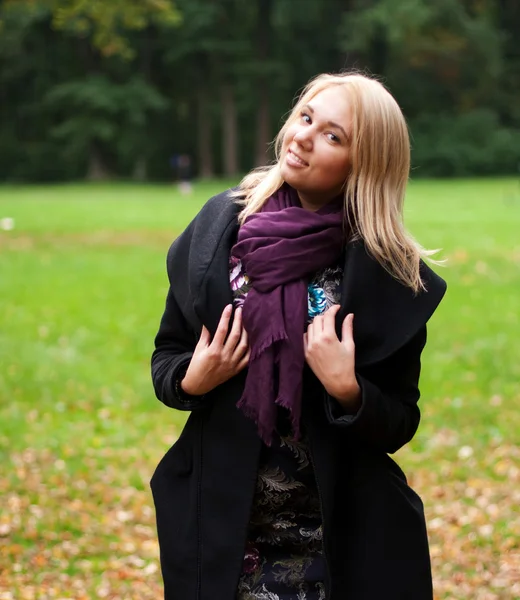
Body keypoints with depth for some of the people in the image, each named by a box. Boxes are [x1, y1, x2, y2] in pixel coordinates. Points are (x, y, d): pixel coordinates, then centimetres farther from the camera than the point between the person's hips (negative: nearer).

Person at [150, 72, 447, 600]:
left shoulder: (389, 276, -10)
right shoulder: (219, 226, -4)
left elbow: (399, 424, -5)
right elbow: (166, 358, 6)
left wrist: (347, 391, -23)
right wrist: (192, 381, -15)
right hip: (222, 522, 2)